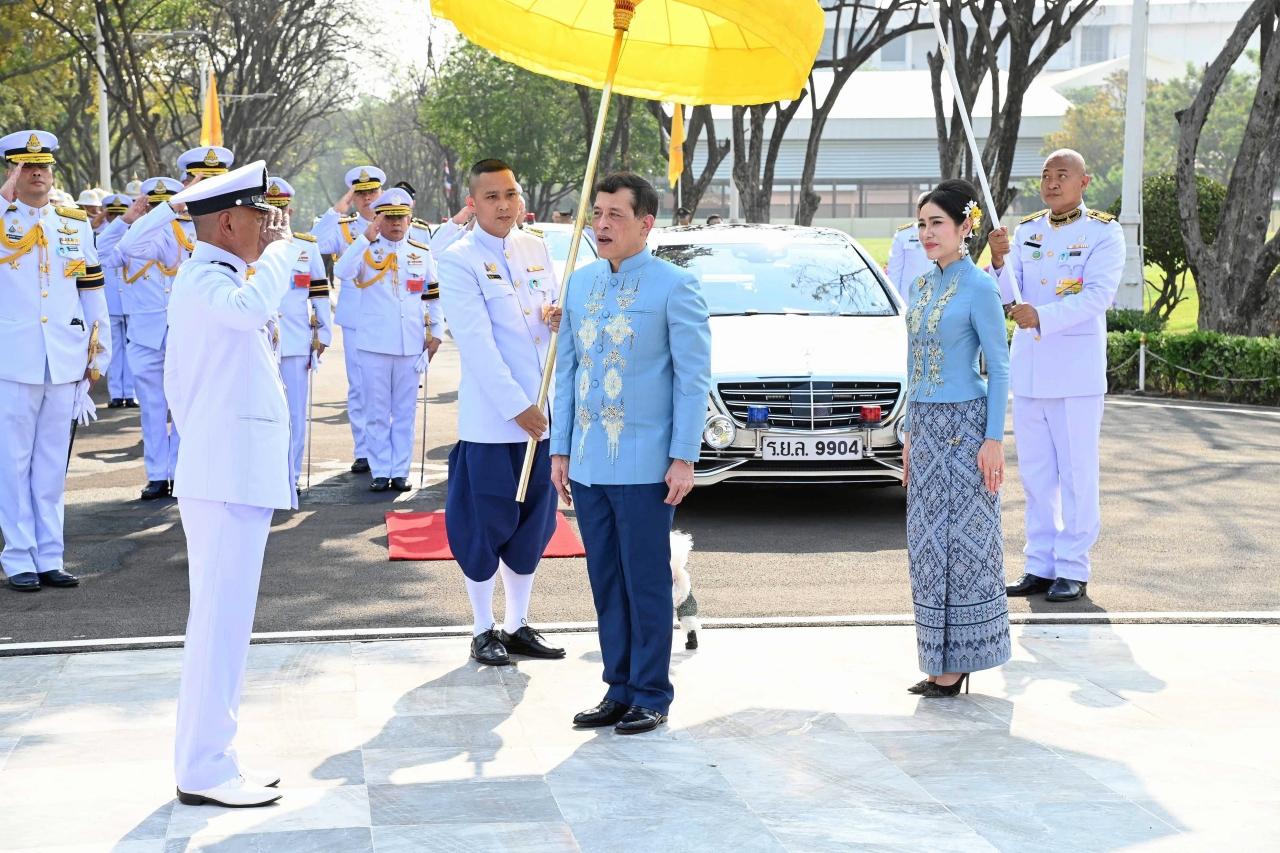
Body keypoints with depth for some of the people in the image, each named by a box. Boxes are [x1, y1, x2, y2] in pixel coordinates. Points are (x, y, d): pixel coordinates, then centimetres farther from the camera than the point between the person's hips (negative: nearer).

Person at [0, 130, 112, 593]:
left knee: (53, 464, 9)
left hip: (64, 363, 3)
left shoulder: (76, 223, 11)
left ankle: (50, 557, 15)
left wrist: (98, 350, 12)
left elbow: (92, 290, 15)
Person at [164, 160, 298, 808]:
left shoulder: (211, 277, 19)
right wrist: (281, 249, -21)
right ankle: (203, 771, -3)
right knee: (220, 620, -8)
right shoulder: (206, 279, -13)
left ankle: (209, 759, 21)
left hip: (235, 474, 11)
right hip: (228, 478, -11)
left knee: (223, 620, 14)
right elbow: (251, 309, -37)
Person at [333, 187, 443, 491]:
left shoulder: (422, 253, 8)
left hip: (411, 345, 2)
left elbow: (433, 297, 13)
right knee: (377, 412, 3)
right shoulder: (366, 249, 0)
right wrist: (367, 237, -24)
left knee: (405, 412, 7)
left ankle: (400, 471, 13)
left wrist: (436, 332, 7)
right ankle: (381, 472, 10)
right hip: (375, 344, -2)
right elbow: (341, 271, -20)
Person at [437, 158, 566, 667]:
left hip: (541, 412, 6)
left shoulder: (536, 249, 9)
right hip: (490, 417, -6)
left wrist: (559, 316, -8)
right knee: (484, 525, 3)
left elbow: (556, 307, 18)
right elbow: (476, 342, -14)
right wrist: (516, 406, -18)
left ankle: (518, 625, 24)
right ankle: (483, 631, 15)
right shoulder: (458, 261, -9)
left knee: (533, 522, 12)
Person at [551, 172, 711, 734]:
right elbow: (566, 369, 15)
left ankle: (651, 697, 12)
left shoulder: (675, 287, -6)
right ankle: (619, 689, 21)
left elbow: (694, 377, -8)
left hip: (644, 467, -6)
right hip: (588, 465, 6)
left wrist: (684, 457, -12)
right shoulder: (580, 283, 11)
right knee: (606, 583, 11)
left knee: (646, 583, 2)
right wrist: (560, 450, 11)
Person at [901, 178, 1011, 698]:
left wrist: (994, 439, -16)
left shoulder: (978, 288, -10)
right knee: (928, 539, 9)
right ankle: (941, 660, 17)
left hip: (964, 425, -8)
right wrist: (910, 433, 16)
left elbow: (999, 368, -11)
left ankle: (958, 661, 4)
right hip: (925, 425, 8)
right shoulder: (922, 286, 12)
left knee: (961, 537, -3)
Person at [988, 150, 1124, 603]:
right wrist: (999, 260, -17)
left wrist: (1043, 316, -31)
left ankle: (1072, 569, 7)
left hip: (1076, 371, -5)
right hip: (1027, 368, 5)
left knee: (1077, 472, 0)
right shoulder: (1026, 231, 10)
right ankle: (1040, 565, 18)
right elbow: (1008, 295, 3)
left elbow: (1099, 294, -18)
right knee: (1035, 473, 10)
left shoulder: (1104, 233, -5)